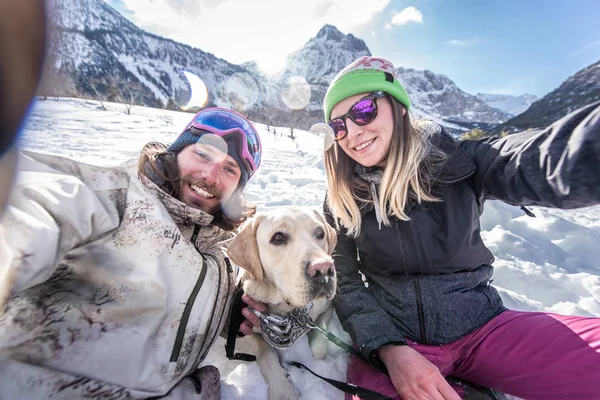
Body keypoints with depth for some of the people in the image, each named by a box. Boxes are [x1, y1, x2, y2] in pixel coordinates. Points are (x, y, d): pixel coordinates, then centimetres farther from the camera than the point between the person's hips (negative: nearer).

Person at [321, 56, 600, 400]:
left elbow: (533, 166, -28)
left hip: (482, 326, 1)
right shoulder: (342, 200, -5)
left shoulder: (455, 162, -7)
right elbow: (345, 283, -6)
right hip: (389, 336, 0)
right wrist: (390, 351, -19)